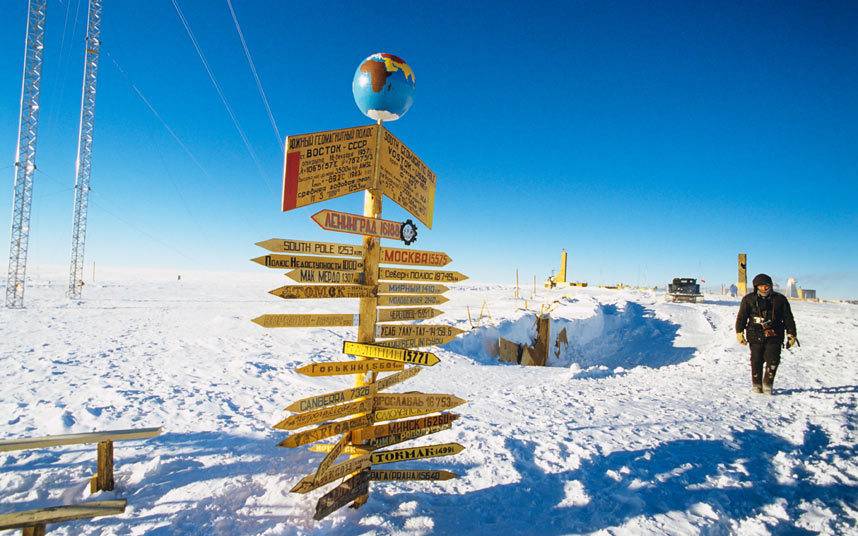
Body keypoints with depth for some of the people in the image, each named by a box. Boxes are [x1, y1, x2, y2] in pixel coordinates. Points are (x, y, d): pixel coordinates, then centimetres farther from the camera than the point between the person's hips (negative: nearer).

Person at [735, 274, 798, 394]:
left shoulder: (780, 299, 6)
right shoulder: (749, 299, 5)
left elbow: (788, 318, 10)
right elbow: (741, 317, 6)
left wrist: (791, 334, 6)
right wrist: (739, 332, -1)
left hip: (774, 336, 0)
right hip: (756, 336, 0)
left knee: (773, 360, -8)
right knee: (756, 361, 2)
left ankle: (768, 384, 9)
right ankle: (757, 384, 17)